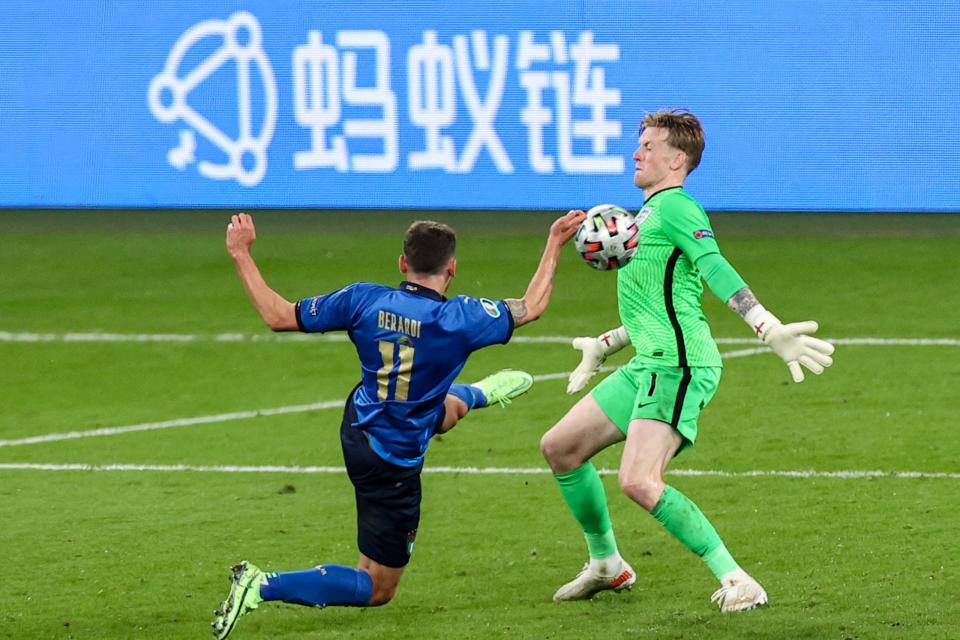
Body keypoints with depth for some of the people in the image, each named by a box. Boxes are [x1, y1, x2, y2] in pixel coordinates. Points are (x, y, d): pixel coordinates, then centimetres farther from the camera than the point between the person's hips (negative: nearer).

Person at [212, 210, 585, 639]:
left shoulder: (364, 300, -14)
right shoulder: (460, 318, -22)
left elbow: (278, 316, -9)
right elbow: (531, 307, -4)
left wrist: (240, 254, 0)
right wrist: (555, 242, 7)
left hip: (358, 425, 6)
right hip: (393, 465, -6)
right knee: (377, 590, 4)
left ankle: (478, 394, 72)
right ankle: (263, 587, -13)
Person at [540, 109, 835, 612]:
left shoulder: (675, 207, -8)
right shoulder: (648, 213, 23)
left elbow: (717, 272, -24)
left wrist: (771, 331, -36)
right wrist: (603, 345, 45)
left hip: (677, 365, -10)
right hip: (648, 367, 10)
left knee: (639, 482, -24)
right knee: (559, 446, 15)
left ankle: (735, 580, -18)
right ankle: (606, 565, 27)